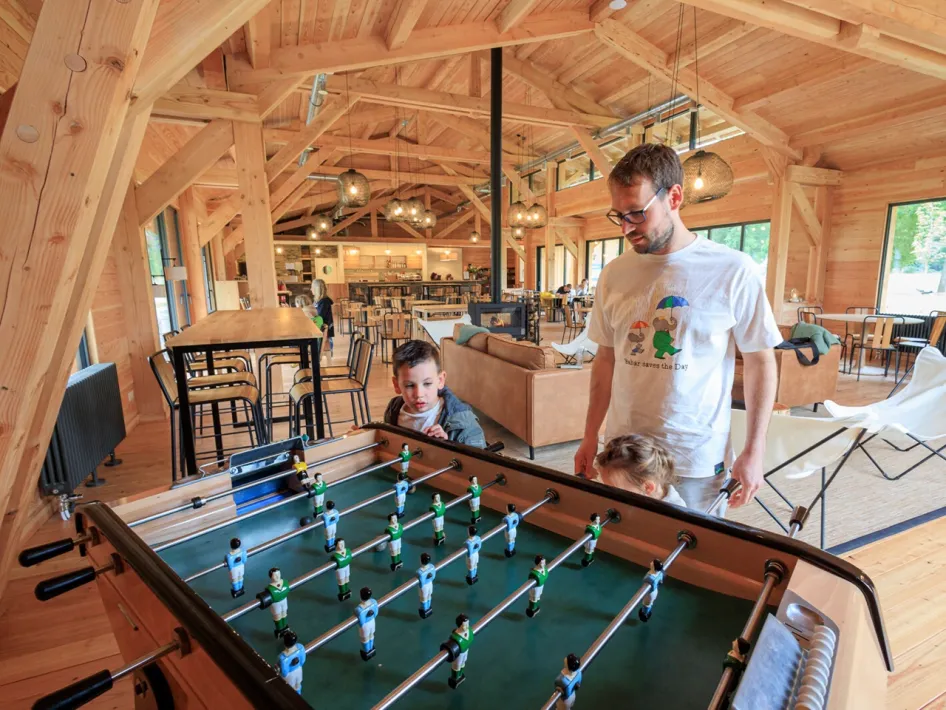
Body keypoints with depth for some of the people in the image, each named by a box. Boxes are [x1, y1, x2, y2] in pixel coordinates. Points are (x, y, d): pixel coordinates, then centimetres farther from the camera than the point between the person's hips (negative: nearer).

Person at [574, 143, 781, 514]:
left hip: (698, 461, -3)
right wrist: (590, 436, 7)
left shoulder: (734, 271, -9)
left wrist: (754, 451, -4)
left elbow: (761, 362, -1)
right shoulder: (614, 274, 0)